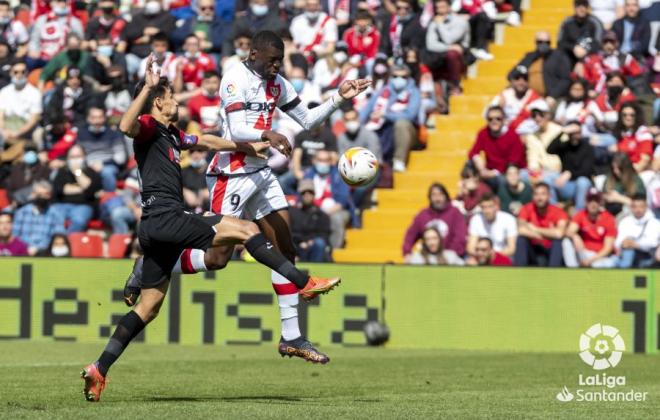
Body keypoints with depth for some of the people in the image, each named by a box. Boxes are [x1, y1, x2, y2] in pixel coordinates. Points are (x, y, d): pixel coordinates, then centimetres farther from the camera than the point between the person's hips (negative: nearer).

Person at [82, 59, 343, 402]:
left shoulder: (171, 135, 24)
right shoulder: (149, 127, -4)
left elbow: (205, 141, 41)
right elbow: (126, 126, -28)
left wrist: (247, 147, 47)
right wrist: (148, 87, -31)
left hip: (158, 228, 10)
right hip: (163, 217, -10)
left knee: (148, 307, 10)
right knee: (245, 229, -10)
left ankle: (99, 370, 8)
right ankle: (304, 284, -9)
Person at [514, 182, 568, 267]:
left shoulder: (558, 212, -12)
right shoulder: (527, 209, -9)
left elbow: (559, 233, -32)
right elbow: (521, 230, -27)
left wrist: (535, 229, -19)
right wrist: (548, 234, -23)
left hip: (550, 252, -1)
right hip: (532, 251, 1)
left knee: (558, 240, -30)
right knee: (521, 237, -25)